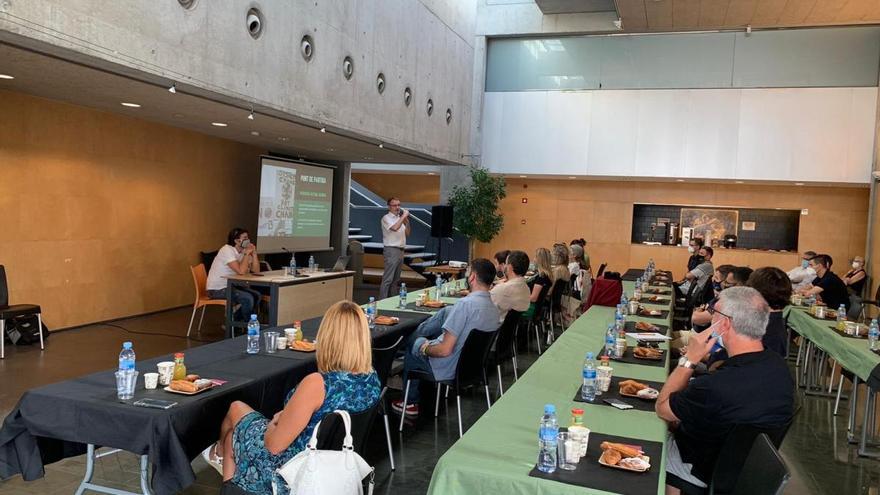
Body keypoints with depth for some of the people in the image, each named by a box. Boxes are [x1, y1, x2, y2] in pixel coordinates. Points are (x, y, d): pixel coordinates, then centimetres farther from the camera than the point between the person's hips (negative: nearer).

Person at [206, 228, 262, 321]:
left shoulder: (243, 251, 4)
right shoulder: (227, 250, -21)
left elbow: (256, 271, -1)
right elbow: (241, 271, -31)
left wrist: (254, 253, -11)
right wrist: (247, 254, -21)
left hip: (230, 285, 9)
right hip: (217, 289, -9)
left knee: (257, 295, 4)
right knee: (248, 298, -22)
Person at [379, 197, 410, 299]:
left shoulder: (399, 218, 17)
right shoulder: (386, 218, -7)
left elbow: (407, 234, 18)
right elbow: (395, 228, -27)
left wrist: (407, 222, 4)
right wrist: (403, 217, -19)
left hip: (400, 251, 8)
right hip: (391, 250, -8)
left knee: (396, 279, 11)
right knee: (387, 279, -11)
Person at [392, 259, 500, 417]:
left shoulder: (466, 304, -30)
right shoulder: (494, 309, -4)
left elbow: (445, 350, -30)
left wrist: (425, 348, -9)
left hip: (447, 369, -7)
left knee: (411, 347, 21)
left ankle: (411, 403, 32)